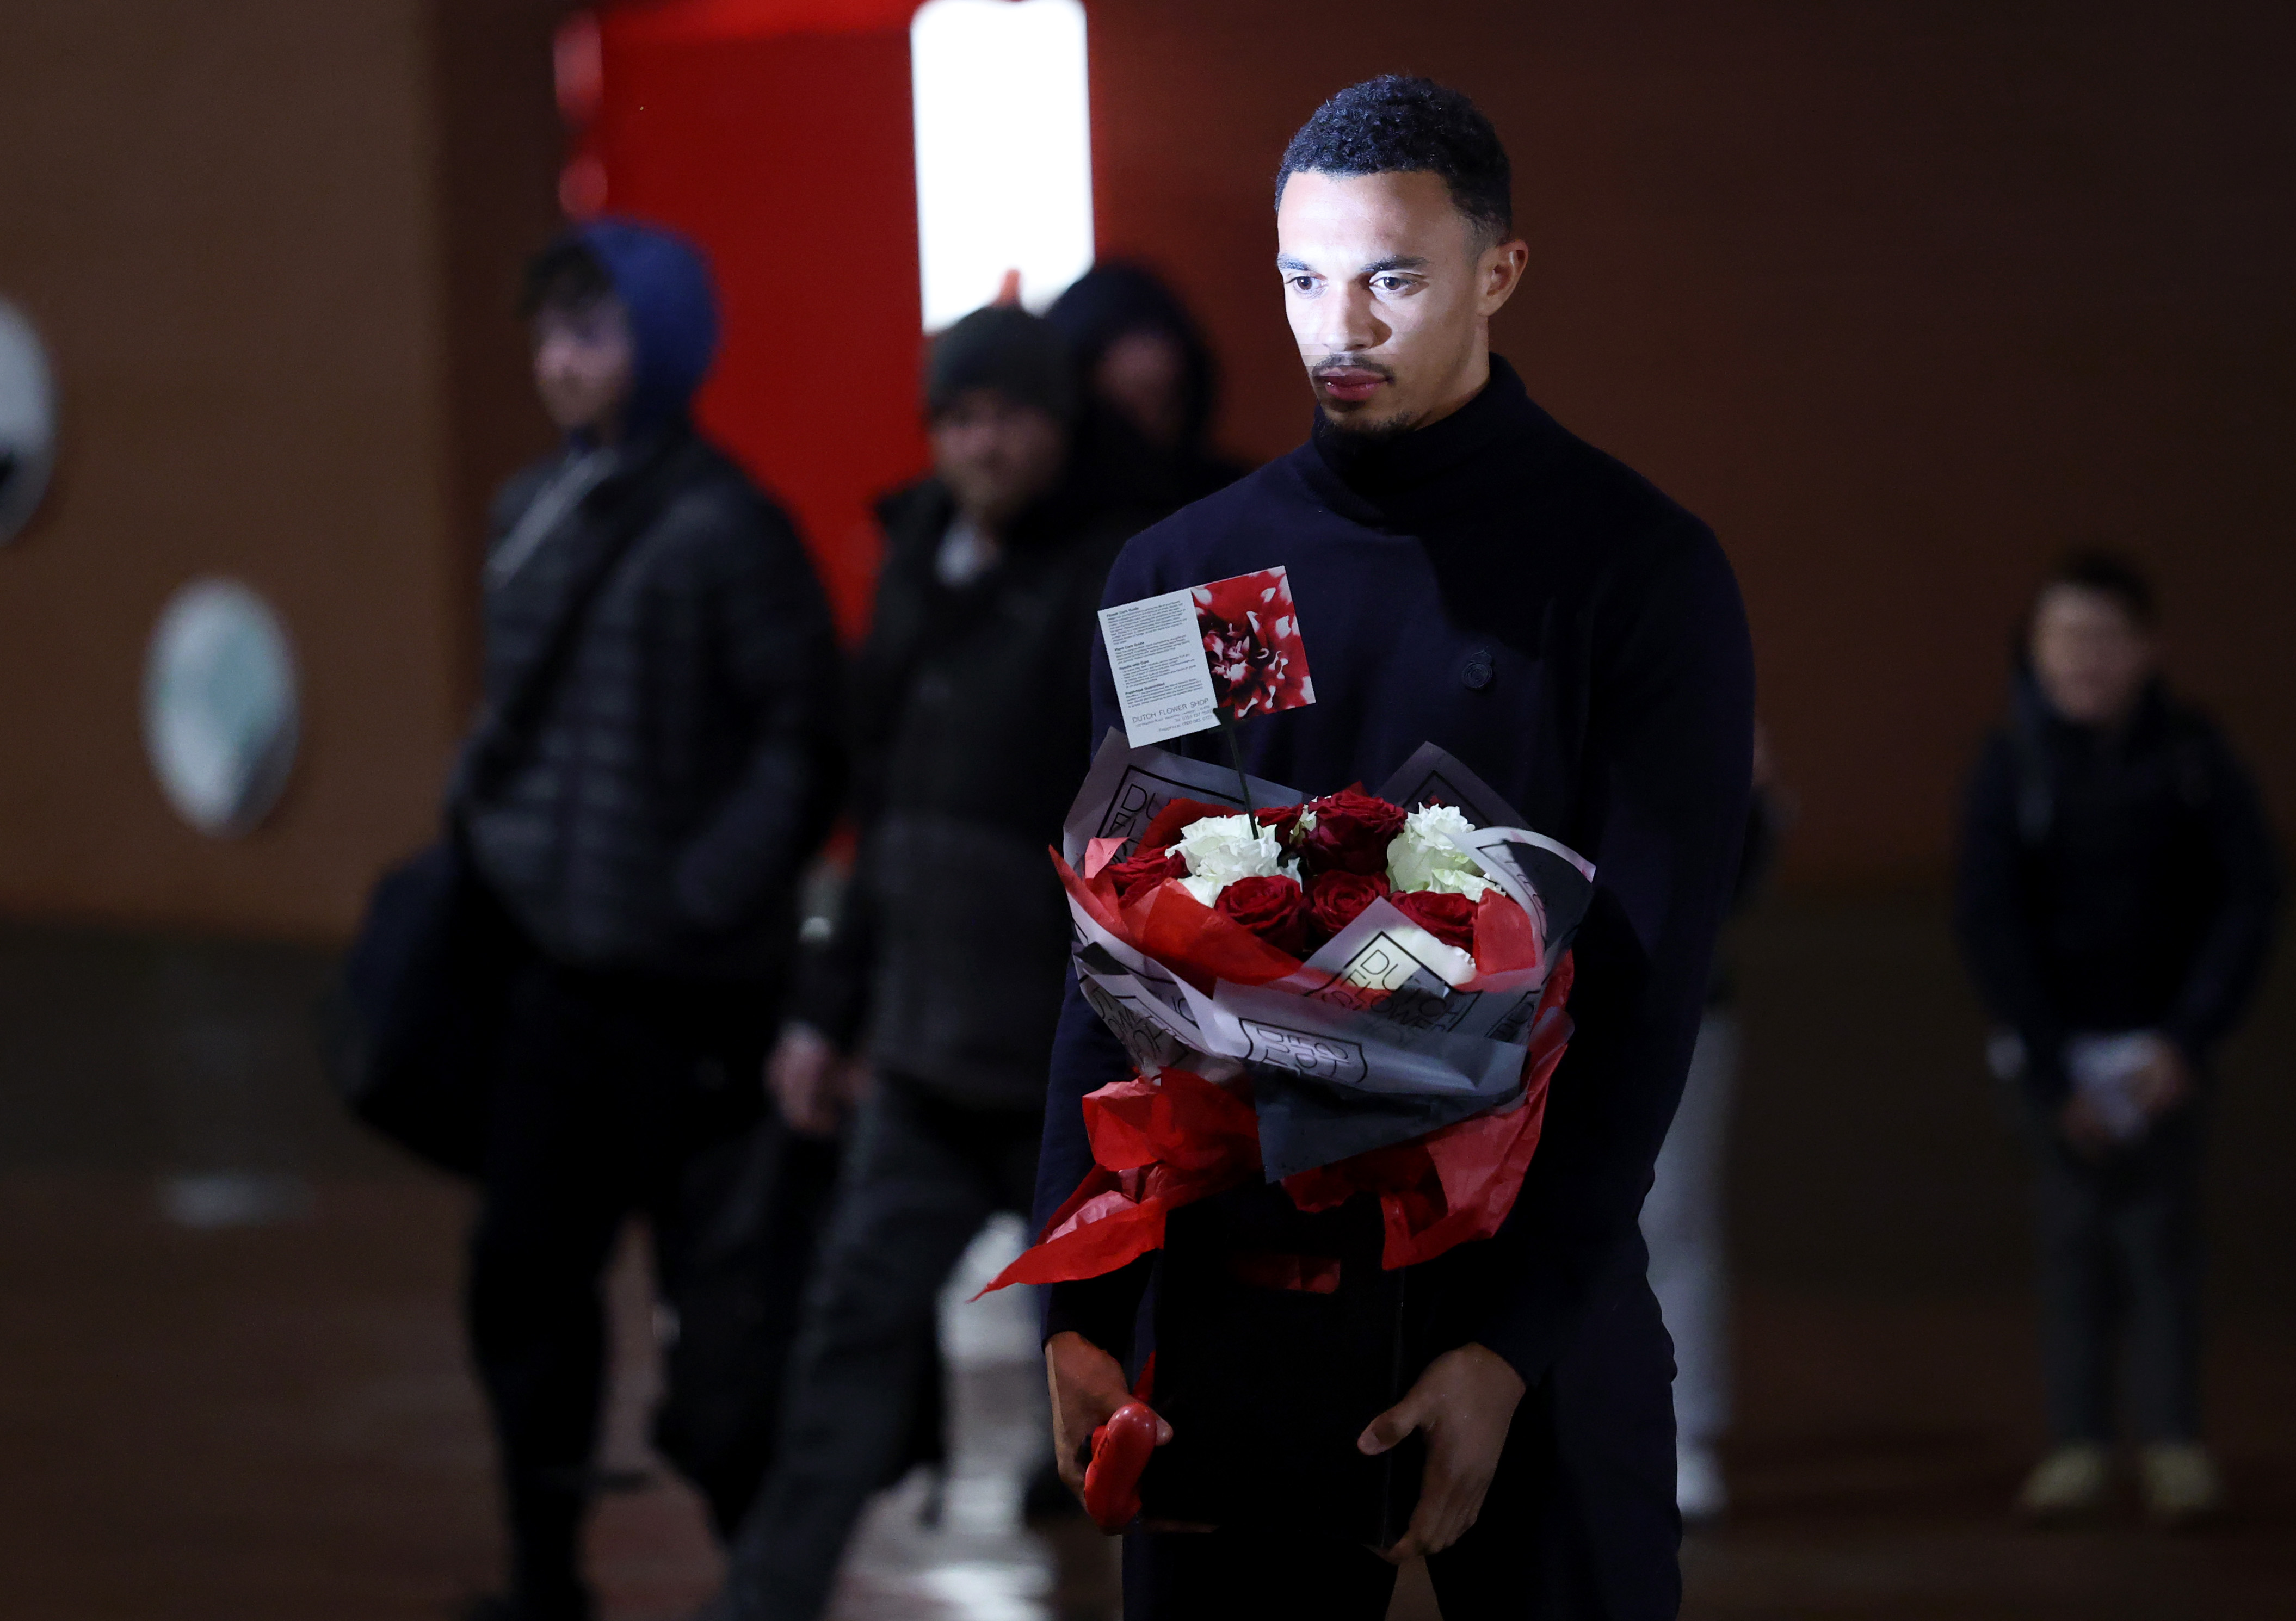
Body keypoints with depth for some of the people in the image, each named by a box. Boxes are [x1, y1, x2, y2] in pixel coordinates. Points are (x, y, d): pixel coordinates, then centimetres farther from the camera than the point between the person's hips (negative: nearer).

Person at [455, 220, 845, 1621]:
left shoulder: (722, 530, -13)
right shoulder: (534, 512, 9)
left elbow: (802, 743, -13)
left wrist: (715, 894, -18)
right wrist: (488, 824, 8)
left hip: (686, 983, -7)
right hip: (564, 975, 7)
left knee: (727, 1296, 1)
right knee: (525, 1277, 11)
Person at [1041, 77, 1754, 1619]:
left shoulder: (1646, 571, -4)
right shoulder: (1181, 571, 6)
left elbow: (1647, 990, -9)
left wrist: (1512, 1343, -17)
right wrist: (1081, 1311, -4)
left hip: (1537, 1293, -3)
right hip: (1232, 1281, 3)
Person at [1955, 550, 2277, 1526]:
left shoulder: (2191, 756, -6)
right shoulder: (2012, 766, -8)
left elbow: (2251, 897, -4)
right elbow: (1988, 922, -8)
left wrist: (2188, 1040, -10)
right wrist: (2051, 1072, -11)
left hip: (2158, 1036, 0)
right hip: (2056, 1041, 0)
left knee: (2160, 1230, -5)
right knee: (2074, 1235, -2)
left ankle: (2174, 1443, -1)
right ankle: (2078, 1441, 2)